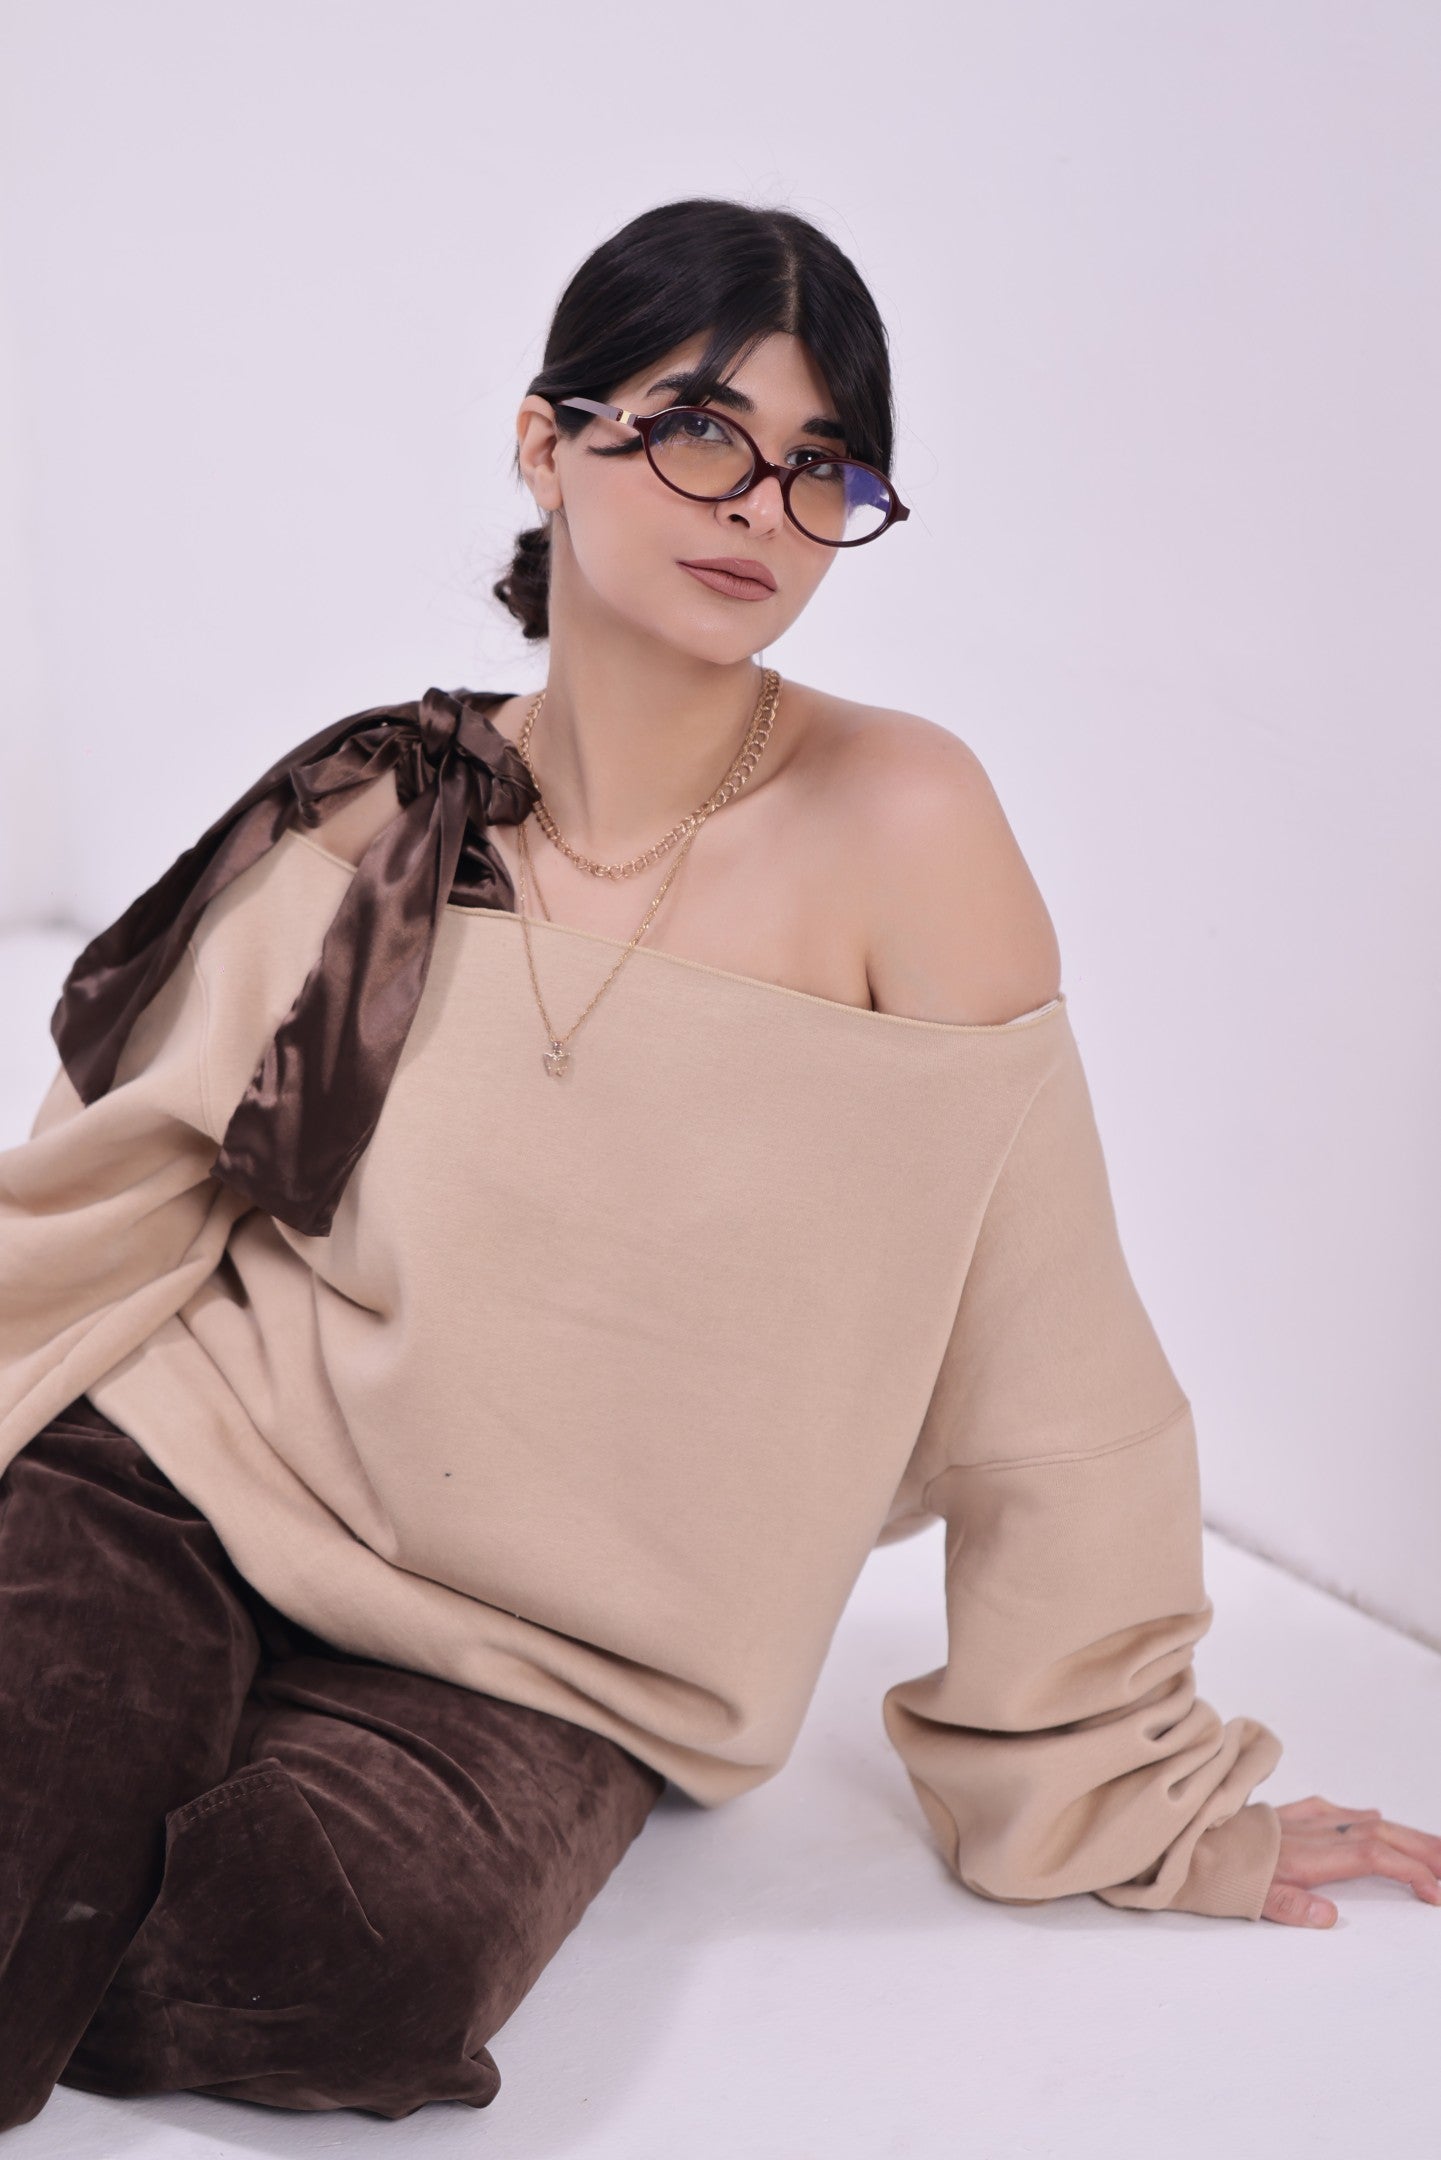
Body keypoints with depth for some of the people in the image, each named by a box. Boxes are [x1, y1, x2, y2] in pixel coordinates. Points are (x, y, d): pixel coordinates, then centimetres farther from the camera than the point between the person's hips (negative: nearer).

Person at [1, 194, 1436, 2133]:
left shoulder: (899, 827, -12)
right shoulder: (374, 815, -1)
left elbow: (1038, 1344, -9)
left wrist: (1130, 1799, -2)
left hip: (540, 1663, -1)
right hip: (173, 1485, 1)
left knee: (354, 1943, -29)